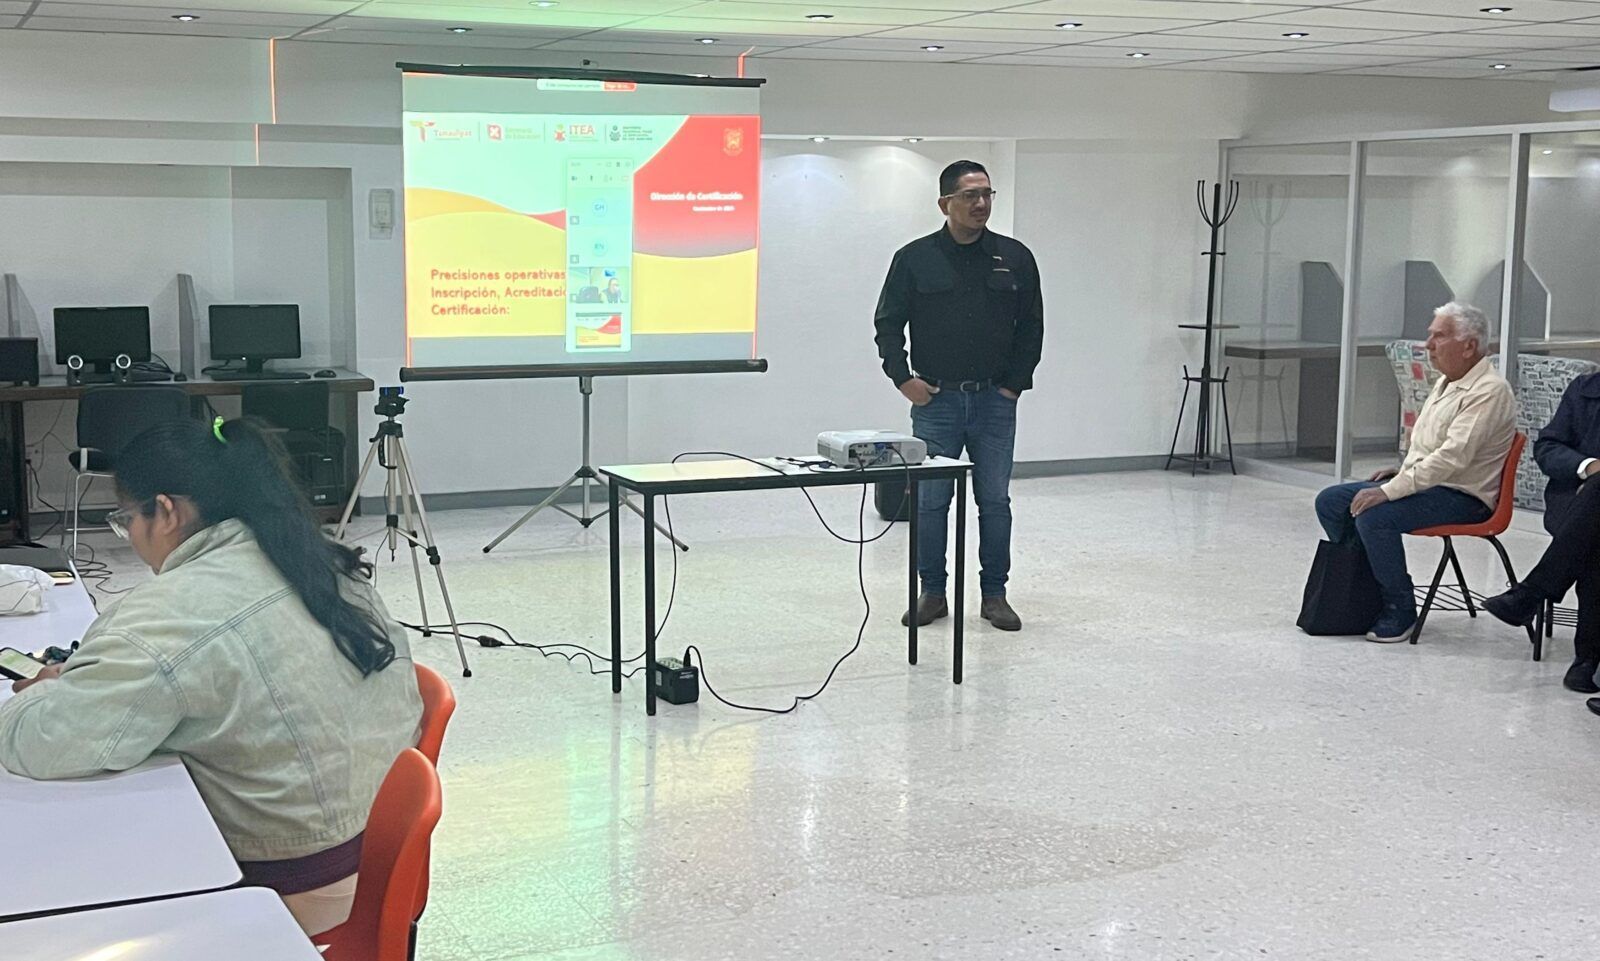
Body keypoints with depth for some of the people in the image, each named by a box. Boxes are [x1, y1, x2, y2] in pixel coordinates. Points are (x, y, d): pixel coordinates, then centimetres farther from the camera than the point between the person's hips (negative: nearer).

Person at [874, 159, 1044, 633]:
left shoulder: (1014, 258, 4)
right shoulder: (914, 258, 0)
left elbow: (1031, 327, 9)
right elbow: (888, 324, 6)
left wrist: (1014, 383, 2)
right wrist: (903, 378, -4)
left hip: (995, 400, 1)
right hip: (935, 400, -1)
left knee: (995, 500, 5)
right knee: (930, 501, 3)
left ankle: (995, 594, 14)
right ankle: (932, 593, 14)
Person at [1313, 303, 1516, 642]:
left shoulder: (1489, 391, -16)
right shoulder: (1446, 383, 15)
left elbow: (1452, 457, -26)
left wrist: (1389, 491, -28)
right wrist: (1399, 472, 8)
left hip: (1462, 496, -10)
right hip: (1423, 482, 10)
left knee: (1374, 515, -30)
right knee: (1330, 502, 0)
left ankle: (1400, 612, -16)